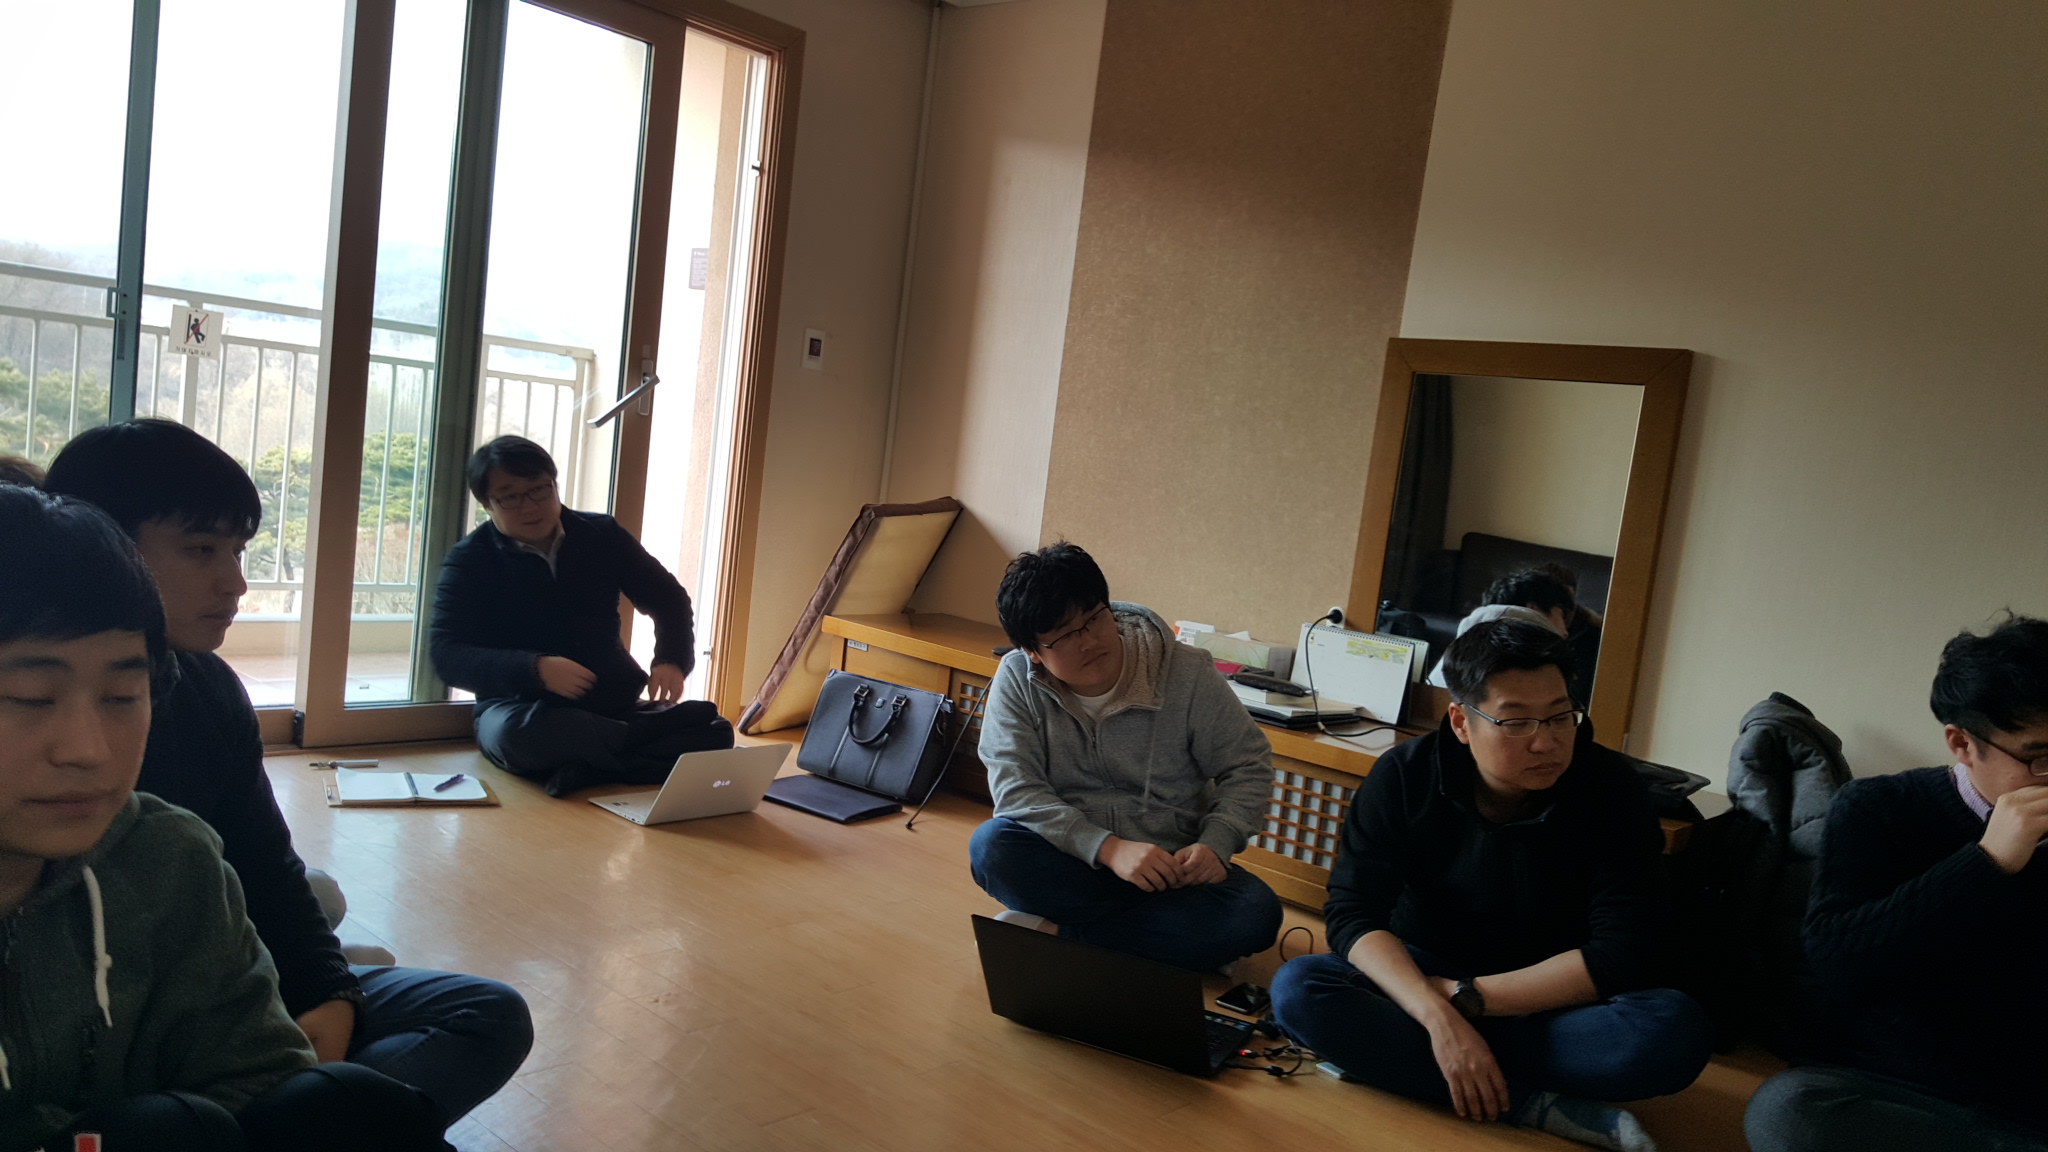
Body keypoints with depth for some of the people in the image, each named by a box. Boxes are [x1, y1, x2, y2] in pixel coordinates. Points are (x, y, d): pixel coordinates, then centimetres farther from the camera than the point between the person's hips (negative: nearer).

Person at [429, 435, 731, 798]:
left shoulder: (602, 534, 6)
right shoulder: (469, 560, -1)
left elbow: (668, 598, 13)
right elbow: (448, 655, -11)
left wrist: (671, 660, -9)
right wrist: (535, 669, -28)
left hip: (614, 704, 3)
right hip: (520, 707, -2)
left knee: (715, 733, -20)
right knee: (515, 733, -40)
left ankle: (592, 769, -32)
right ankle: (655, 732, -24)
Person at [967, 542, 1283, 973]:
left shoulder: (1187, 673, -8)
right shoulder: (1017, 680, -7)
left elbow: (1248, 767, 0)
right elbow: (1015, 789, -15)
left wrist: (1215, 844, -18)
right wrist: (1108, 848, -27)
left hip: (1171, 869, 1)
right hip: (1069, 861, 0)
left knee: (1256, 913, -27)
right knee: (992, 845, -30)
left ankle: (1056, 930, -19)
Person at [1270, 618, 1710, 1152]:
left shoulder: (1609, 787, -14)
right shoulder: (1405, 775, -12)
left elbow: (1622, 953, -20)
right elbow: (1352, 913, -18)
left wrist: (1463, 998, -24)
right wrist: (1438, 1016, -35)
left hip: (1550, 1004, 0)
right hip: (1422, 982, 1)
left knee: (1679, 1030, -30)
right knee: (1297, 989, -27)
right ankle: (1535, 1105, -26)